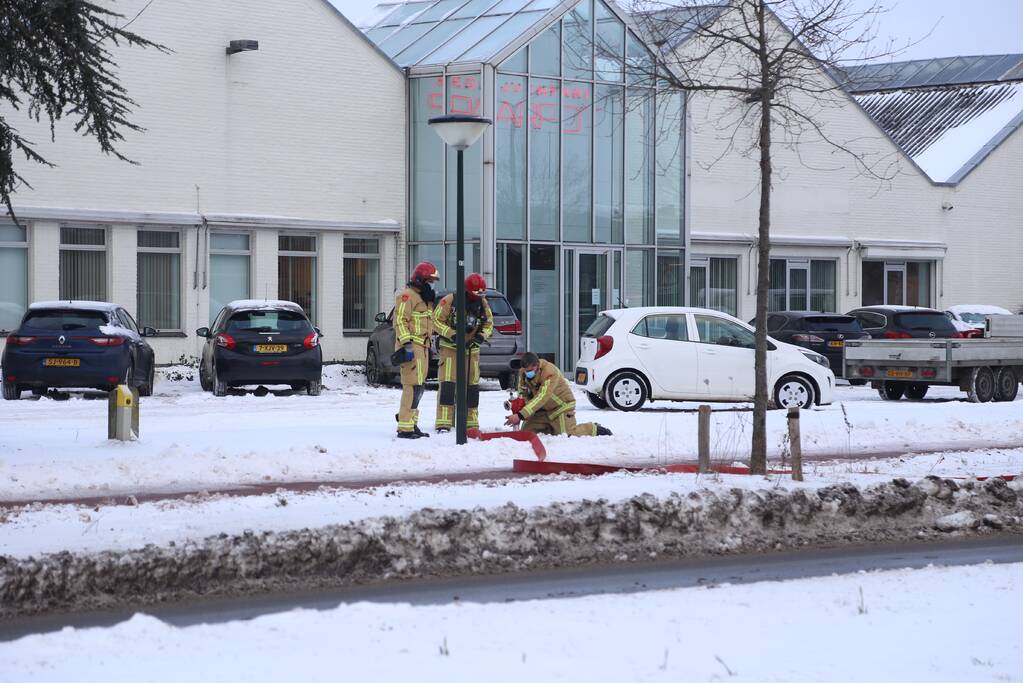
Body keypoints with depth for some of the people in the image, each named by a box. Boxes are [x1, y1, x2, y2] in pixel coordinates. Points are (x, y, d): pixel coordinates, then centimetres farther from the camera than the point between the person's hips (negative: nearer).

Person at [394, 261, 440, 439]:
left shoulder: (424, 298, 25)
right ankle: (405, 427, -17)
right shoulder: (407, 296, -7)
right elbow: (400, 321, -16)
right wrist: (406, 343, -24)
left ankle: (411, 423, 21)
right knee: (413, 385, -16)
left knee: (418, 387, 14)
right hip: (411, 347, -11)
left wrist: (427, 347, 29)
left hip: (422, 347, 11)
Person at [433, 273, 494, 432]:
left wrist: (481, 336, -10)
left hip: (471, 349, 5)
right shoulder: (449, 301, -16)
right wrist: (453, 335, -24)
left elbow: (489, 323, 10)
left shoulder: (482, 303, 1)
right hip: (450, 347, -5)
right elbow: (436, 320, -13)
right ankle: (443, 423, -15)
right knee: (447, 383, -14)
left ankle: (471, 423, 19)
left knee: (472, 385, 8)